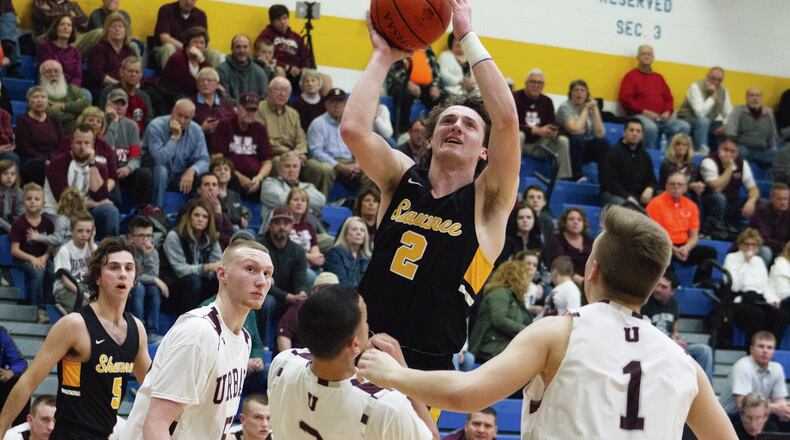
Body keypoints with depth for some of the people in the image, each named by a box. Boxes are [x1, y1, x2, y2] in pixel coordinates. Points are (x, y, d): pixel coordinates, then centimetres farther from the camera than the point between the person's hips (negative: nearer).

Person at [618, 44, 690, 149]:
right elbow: (626, 99, -5)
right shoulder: (631, 76, 6)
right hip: (640, 116, -6)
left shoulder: (658, 77, 23)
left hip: (662, 117, 6)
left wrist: (667, 112, 2)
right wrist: (644, 111, -14)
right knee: (651, 127, -39)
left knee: (684, 126, -15)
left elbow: (668, 97, 23)